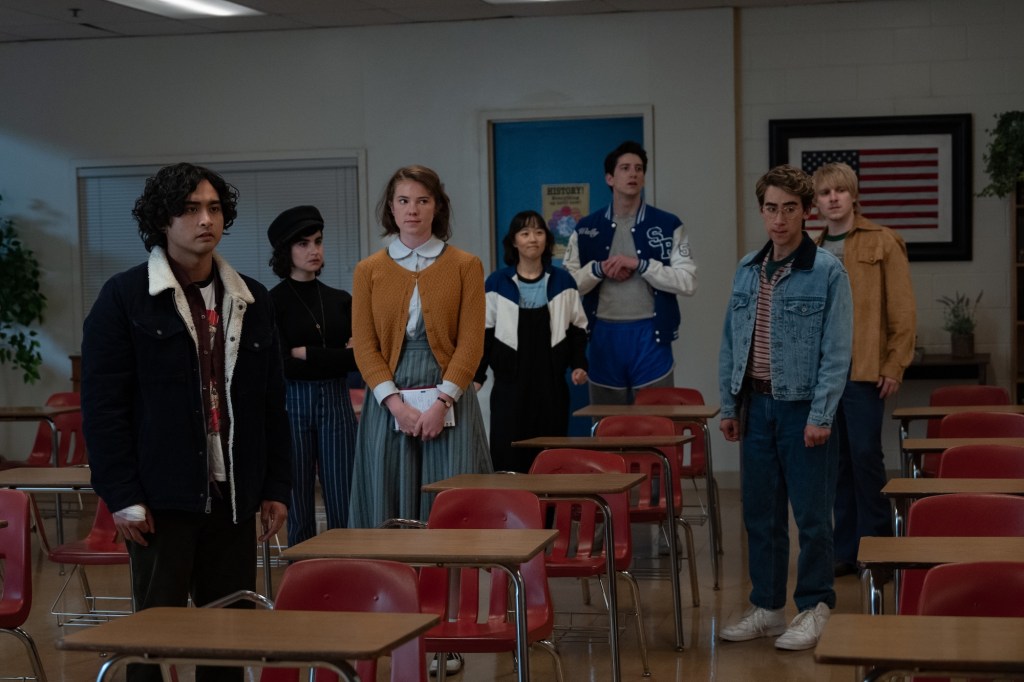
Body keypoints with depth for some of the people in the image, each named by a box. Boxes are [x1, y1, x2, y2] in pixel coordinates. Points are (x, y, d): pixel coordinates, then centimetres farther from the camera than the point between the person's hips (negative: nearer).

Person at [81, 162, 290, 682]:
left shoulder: (251, 300, 11)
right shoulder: (124, 298, -3)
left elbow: (272, 401, 14)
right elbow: (101, 405, -6)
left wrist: (276, 487, 9)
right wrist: (122, 497, -11)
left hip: (233, 497, 4)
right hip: (162, 499, -4)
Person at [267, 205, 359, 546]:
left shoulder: (340, 300, 12)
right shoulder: (273, 302, -1)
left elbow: (356, 359, 1)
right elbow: (280, 365, -9)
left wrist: (307, 354, -7)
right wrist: (335, 356, -7)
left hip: (336, 403, 3)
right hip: (292, 403, -3)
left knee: (344, 509, -1)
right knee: (299, 509, 0)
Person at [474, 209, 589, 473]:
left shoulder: (563, 282, 6)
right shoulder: (497, 283, 1)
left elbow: (578, 329, 12)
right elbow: (483, 333, 3)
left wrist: (579, 364, -2)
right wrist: (476, 376, -4)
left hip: (551, 383, 2)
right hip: (510, 384, -1)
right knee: (508, 455, -6)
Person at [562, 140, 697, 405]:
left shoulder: (668, 225, 2)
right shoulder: (586, 229, 8)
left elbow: (688, 282, -5)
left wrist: (640, 264, -14)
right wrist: (599, 269, -11)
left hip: (649, 335, -2)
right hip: (604, 336, 2)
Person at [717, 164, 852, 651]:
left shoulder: (827, 272, -7)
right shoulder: (747, 270, 9)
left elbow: (836, 351, -10)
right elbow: (730, 343, 13)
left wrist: (821, 415, -15)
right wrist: (729, 405, 9)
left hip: (803, 408, -5)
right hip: (756, 406, 5)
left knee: (811, 514, 1)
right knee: (760, 513, 11)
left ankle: (814, 610, 13)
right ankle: (767, 607, 21)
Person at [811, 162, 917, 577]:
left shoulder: (881, 243, 0)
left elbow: (903, 309, -3)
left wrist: (894, 366, -8)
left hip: (864, 369, -5)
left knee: (865, 453, -8)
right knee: (838, 460, 8)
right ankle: (846, 550, 14)